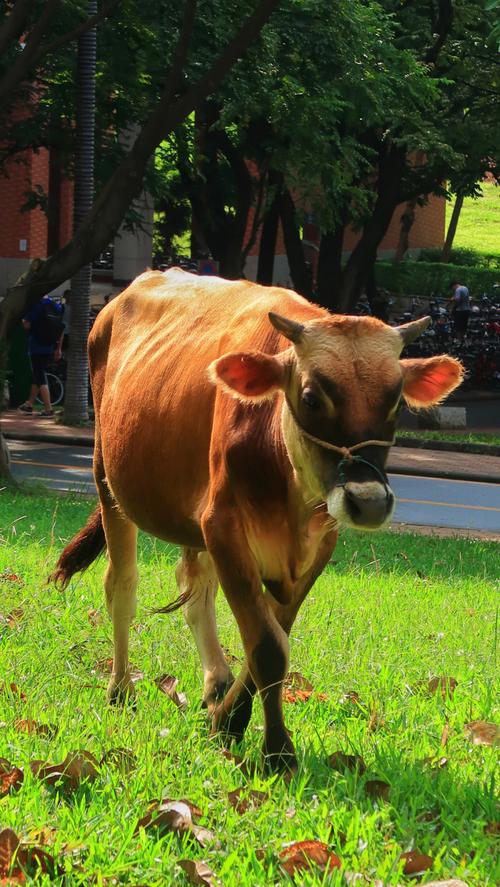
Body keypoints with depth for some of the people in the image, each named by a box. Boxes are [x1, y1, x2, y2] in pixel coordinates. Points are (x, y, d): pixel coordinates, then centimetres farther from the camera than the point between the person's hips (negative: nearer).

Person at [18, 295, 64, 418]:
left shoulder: (37, 306, -14)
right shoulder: (56, 307, 6)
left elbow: (27, 325, -16)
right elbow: (61, 329, 9)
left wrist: (23, 321, 8)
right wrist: (58, 349, 15)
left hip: (36, 347, -7)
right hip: (49, 349, 7)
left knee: (41, 379, -3)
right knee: (37, 377, 20)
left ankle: (48, 409, -8)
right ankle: (29, 404, 30)